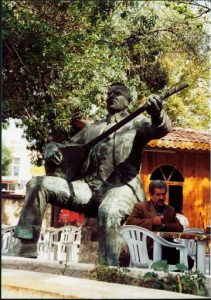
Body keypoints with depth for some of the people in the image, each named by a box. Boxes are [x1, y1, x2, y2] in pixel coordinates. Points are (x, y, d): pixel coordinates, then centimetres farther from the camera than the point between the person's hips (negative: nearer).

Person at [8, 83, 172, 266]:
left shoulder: (136, 122, 13)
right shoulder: (92, 128, 27)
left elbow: (161, 129, -9)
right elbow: (68, 146, 29)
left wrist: (157, 113, -35)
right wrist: (52, 148, 3)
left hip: (121, 187, -5)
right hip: (89, 187, 5)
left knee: (108, 212, -41)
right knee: (37, 184, -10)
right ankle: (26, 249, -11)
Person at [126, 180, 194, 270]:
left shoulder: (170, 210, 23)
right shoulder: (140, 207, 9)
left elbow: (180, 228, 12)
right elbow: (129, 222, -7)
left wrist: (164, 224, -5)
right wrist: (151, 221, -12)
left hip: (167, 248, 6)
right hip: (150, 248, -5)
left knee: (189, 261, -20)